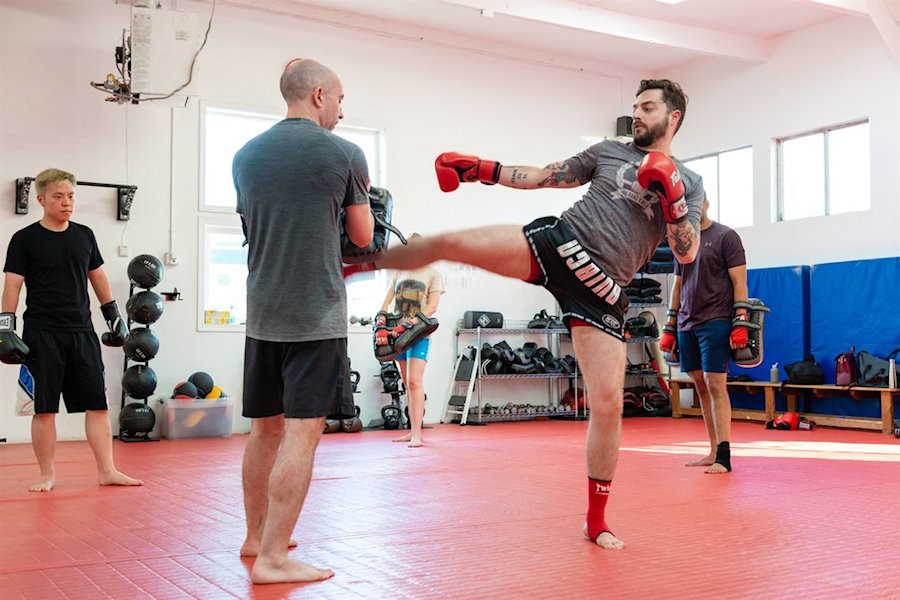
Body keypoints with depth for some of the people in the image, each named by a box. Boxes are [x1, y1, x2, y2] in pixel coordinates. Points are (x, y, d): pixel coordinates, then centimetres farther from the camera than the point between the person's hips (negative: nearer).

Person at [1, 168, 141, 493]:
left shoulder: (84, 235, 10)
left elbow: (97, 277, 19)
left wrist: (114, 316, 18)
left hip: (82, 332, 4)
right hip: (41, 334, -3)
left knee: (97, 403, 2)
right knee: (44, 407, 3)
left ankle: (106, 470, 8)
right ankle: (47, 474, 15)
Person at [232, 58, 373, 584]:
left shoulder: (246, 156, 9)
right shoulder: (344, 154, -5)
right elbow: (363, 237, 5)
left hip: (261, 316, 6)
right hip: (318, 316, -6)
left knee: (266, 428, 16)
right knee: (303, 431, -4)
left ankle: (257, 536, 29)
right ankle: (272, 558, -3)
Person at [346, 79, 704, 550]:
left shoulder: (689, 183, 12)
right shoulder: (608, 151, 17)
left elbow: (687, 253, 2)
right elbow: (543, 177, 18)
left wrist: (671, 197, -12)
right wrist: (480, 169, 9)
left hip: (600, 291, -1)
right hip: (556, 244, 2)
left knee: (608, 404, -7)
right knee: (451, 243, -17)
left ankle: (596, 520, 12)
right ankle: (353, 263, 7)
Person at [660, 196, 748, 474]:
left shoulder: (726, 237, -1)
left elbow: (739, 282, -5)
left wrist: (740, 322, -14)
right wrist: (669, 328, 16)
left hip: (715, 323, -6)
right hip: (687, 325, 6)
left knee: (715, 385, -11)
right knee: (701, 386, 7)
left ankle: (723, 457, -10)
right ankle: (714, 453, 14)